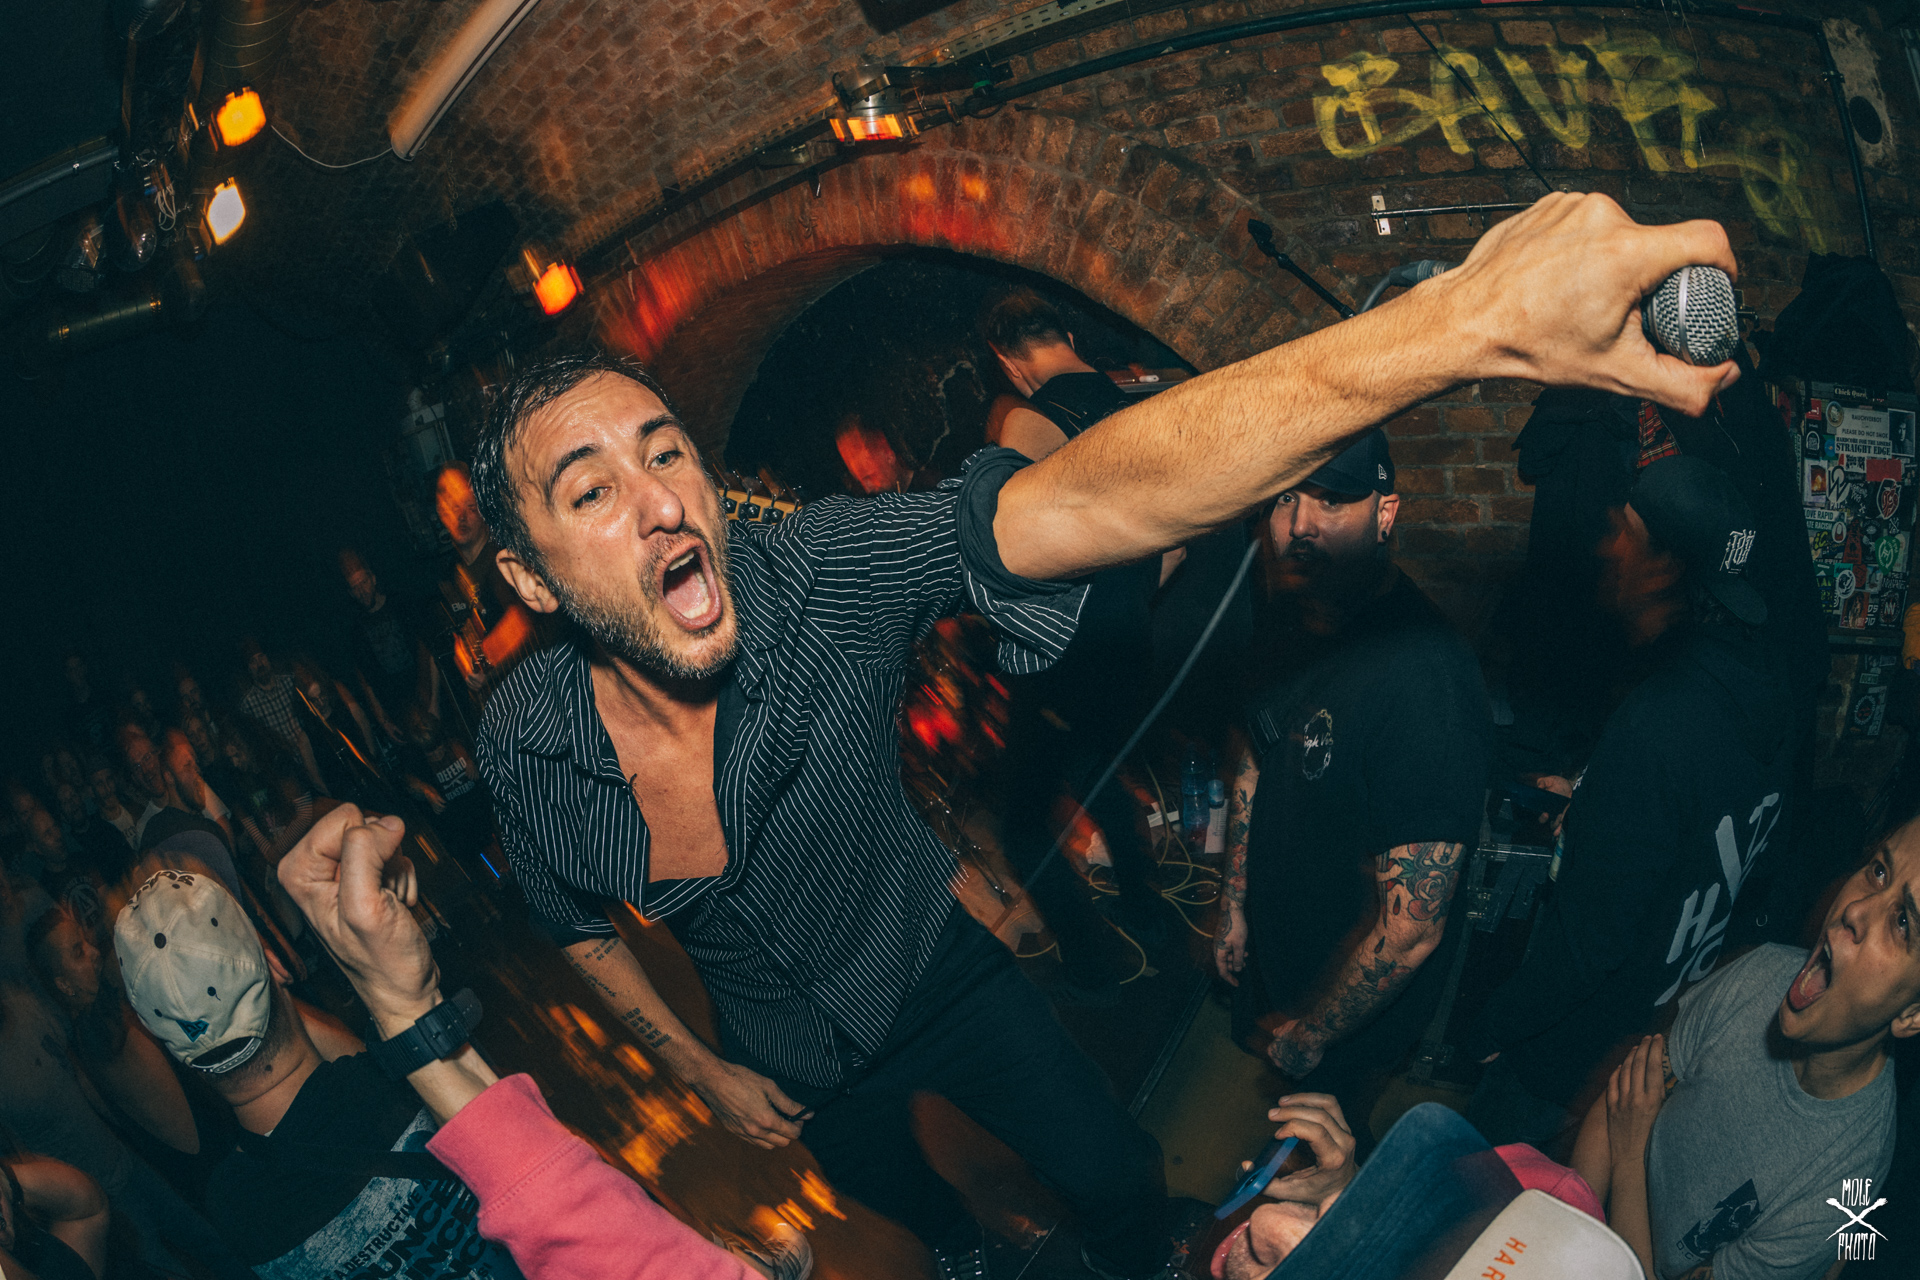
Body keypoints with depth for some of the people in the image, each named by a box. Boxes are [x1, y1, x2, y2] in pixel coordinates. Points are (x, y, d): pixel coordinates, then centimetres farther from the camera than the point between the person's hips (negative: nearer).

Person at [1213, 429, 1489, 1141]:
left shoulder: (1425, 679, -37)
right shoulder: (1288, 617, -9)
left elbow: (1410, 929, -32)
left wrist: (1304, 1036, -18)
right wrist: (1234, 907, 10)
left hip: (1353, 1008, -7)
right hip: (1271, 957, 7)